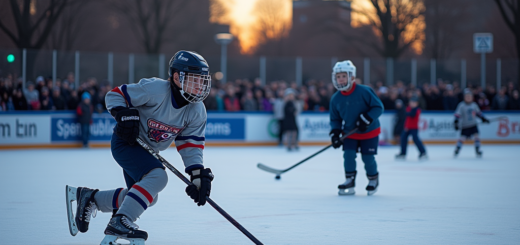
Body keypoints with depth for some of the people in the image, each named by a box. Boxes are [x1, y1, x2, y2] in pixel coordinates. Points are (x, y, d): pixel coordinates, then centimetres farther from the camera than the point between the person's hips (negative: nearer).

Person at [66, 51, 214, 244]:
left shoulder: (197, 112, -10)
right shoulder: (155, 89, -28)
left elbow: (191, 146, -7)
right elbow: (114, 95, -18)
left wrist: (199, 175, -18)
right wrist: (125, 115, -34)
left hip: (148, 150, 9)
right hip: (126, 142, -9)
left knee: (147, 197, 16)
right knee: (157, 177, -29)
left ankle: (90, 198, 30)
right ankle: (119, 223, -25)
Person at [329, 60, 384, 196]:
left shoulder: (364, 91, -20)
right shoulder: (335, 99, -5)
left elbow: (378, 107, -16)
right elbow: (335, 119, 6)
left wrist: (366, 119, -28)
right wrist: (335, 133, -9)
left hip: (369, 132, -3)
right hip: (350, 133, 4)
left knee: (368, 158, -3)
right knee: (348, 155, -12)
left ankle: (373, 180, 23)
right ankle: (350, 182, 1)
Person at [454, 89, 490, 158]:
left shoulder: (474, 105, 6)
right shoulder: (461, 105, -10)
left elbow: (478, 112, 20)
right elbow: (458, 114, -16)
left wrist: (483, 118, 16)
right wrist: (456, 122, -27)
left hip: (473, 125, 4)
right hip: (465, 126, -4)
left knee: (476, 136, -8)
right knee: (462, 138, -10)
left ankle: (477, 151, 1)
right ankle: (457, 150, 3)